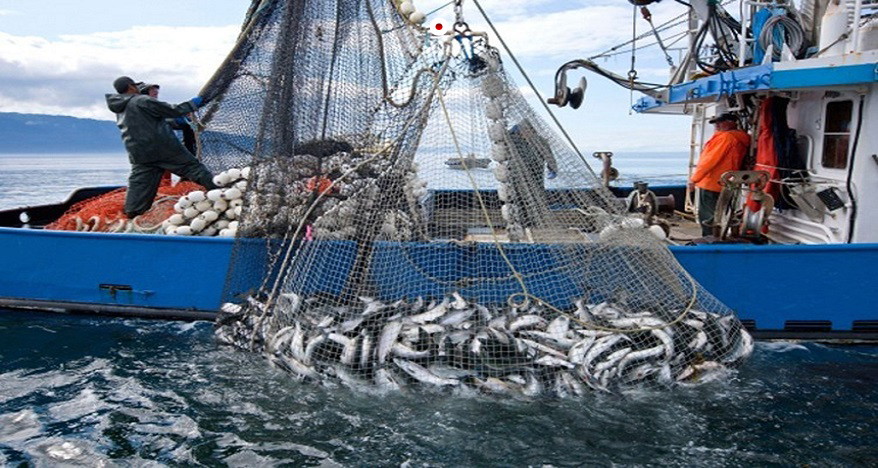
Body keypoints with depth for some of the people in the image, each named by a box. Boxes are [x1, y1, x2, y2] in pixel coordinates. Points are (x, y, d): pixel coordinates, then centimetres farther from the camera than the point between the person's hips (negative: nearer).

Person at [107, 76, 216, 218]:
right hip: (164, 148, -6)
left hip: (140, 155, 6)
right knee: (193, 167, 0)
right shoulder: (142, 101, -8)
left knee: (138, 185, 7)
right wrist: (193, 104, 6)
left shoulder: (120, 111, 16)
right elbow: (173, 111, -8)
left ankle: (131, 213, 3)